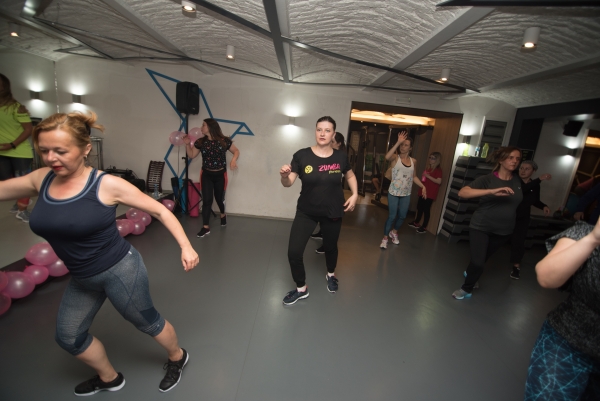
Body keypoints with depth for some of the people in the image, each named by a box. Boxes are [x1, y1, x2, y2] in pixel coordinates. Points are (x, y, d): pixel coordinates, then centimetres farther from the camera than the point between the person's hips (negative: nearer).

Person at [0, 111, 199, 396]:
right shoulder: (40, 180, -4)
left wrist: (185, 247, -22)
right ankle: (109, 378, 51)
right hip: (81, 278, 7)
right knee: (68, 337, 24)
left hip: (121, 271, -7)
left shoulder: (107, 185, -21)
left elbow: (159, 211, -17)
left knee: (147, 322, 13)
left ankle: (177, 357, 44)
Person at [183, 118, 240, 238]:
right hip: (206, 175, 2)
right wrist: (188, 144, -6)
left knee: (219, 198, 15)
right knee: (206, 200, -4)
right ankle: (205, 227, 2)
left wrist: (233, 160, -21)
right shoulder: (200, 142, 0)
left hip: (220, 175, -1)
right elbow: (191, 155, 9)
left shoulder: (224, 141, -9)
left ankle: (223, 215, 47)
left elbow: (236, 151, -2)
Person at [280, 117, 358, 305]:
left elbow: (350, 176, 12)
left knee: (330, 247, 22)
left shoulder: (341, 157, -8)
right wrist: (284, 175, -36)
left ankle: (331, 275, 55)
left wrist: (355, 194, -2)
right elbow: (288, 183, -14)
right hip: (306, 212, -1)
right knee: (293, 252, -5)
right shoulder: (302, 155, -15)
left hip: (333, 212, 2)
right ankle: (301, 289, 23)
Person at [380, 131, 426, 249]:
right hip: (393, 193, -4)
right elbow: (387, 157, -33)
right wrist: (398, 142, -31)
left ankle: (394, 232, 42)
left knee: (402, 216, 15)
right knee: (392, 216, -3)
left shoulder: (413, 161, 4)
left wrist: (423, 186, 5)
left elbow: (414, 176, 15)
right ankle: (385, 238, 15)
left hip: (406, 194, 5)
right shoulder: (396, 158, -9)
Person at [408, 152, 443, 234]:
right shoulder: (428, 168, 15)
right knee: (419, 207, 15)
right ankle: (416, 223, 30)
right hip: (423, 192, 8)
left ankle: (424, 227, 7)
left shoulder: (438, 170, -10)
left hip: (430, 194, -8)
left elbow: (439, 181, -24)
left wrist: (428, 176, -23)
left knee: (426, 210, -3)